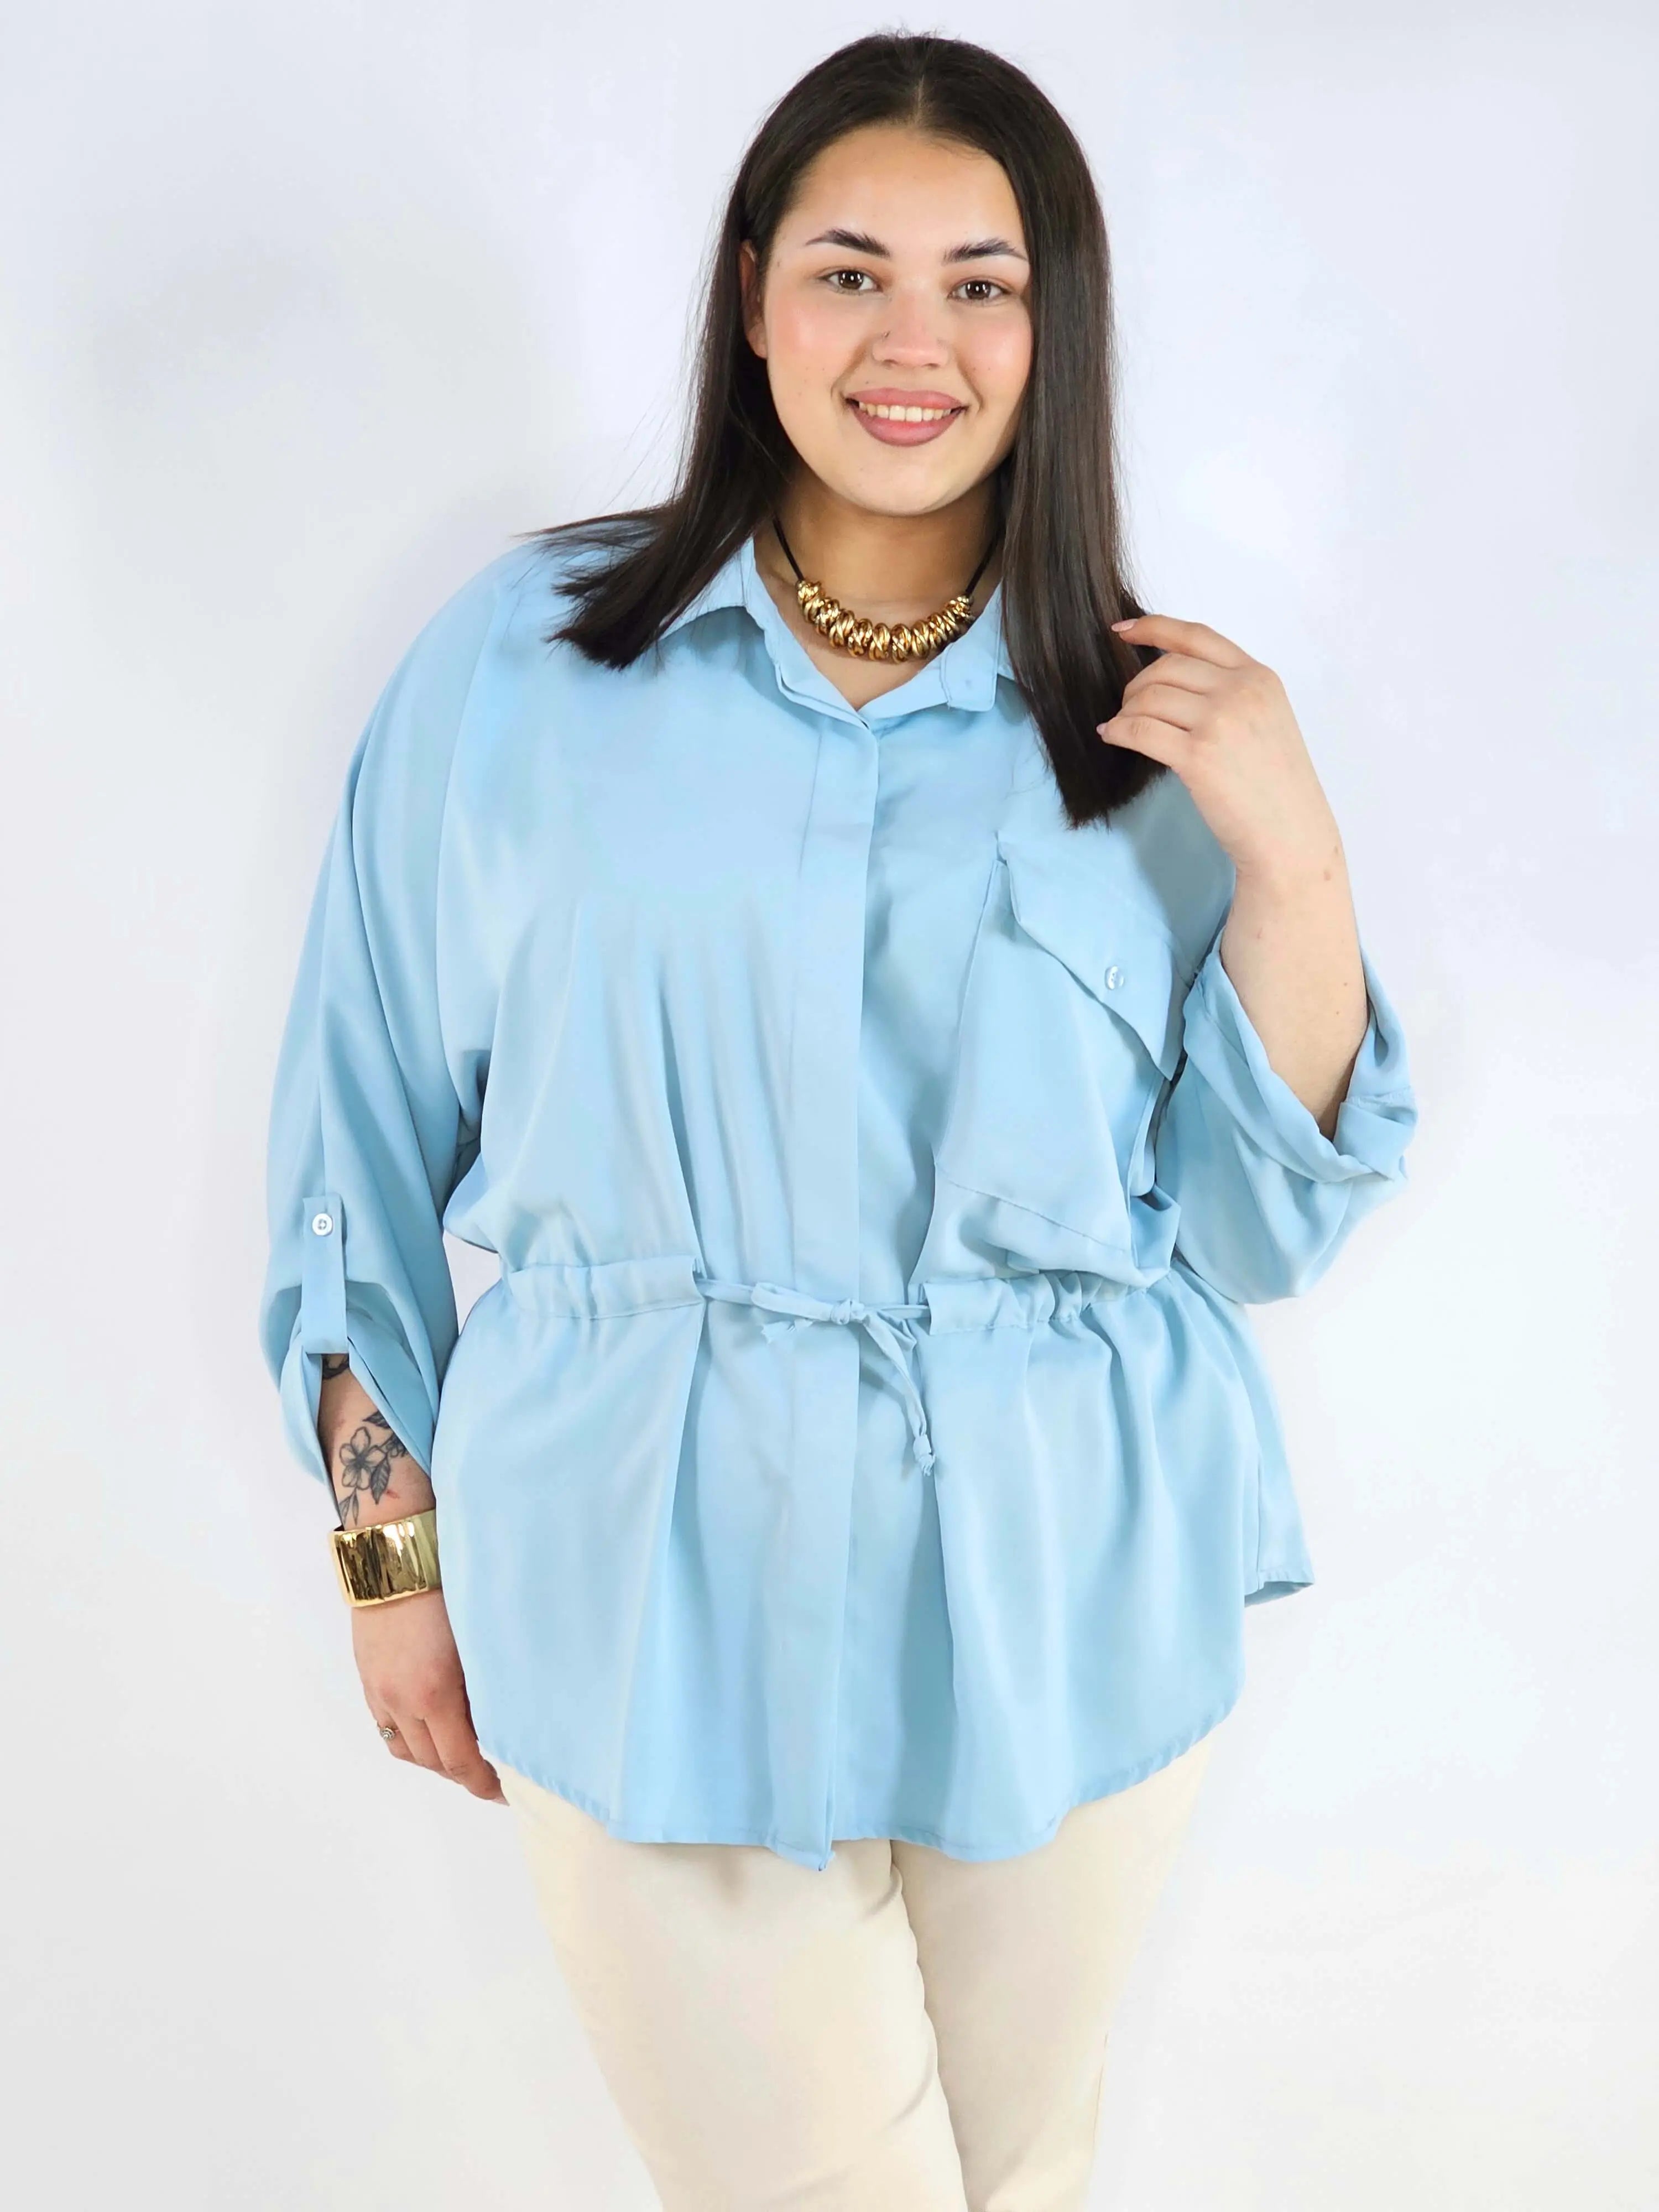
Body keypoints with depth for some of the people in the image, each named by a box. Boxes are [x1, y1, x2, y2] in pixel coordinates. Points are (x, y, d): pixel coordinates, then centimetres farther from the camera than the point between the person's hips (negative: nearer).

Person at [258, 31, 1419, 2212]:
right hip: (660, 1609, -2)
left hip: (1071, 1607, 2)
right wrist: (395, 1536, 3)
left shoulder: (1151, 722, 1)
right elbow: (375, 1130, 3)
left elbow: (1257, 1227, 0)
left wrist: (1296, 858, -12)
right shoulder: (521, 663, -3)